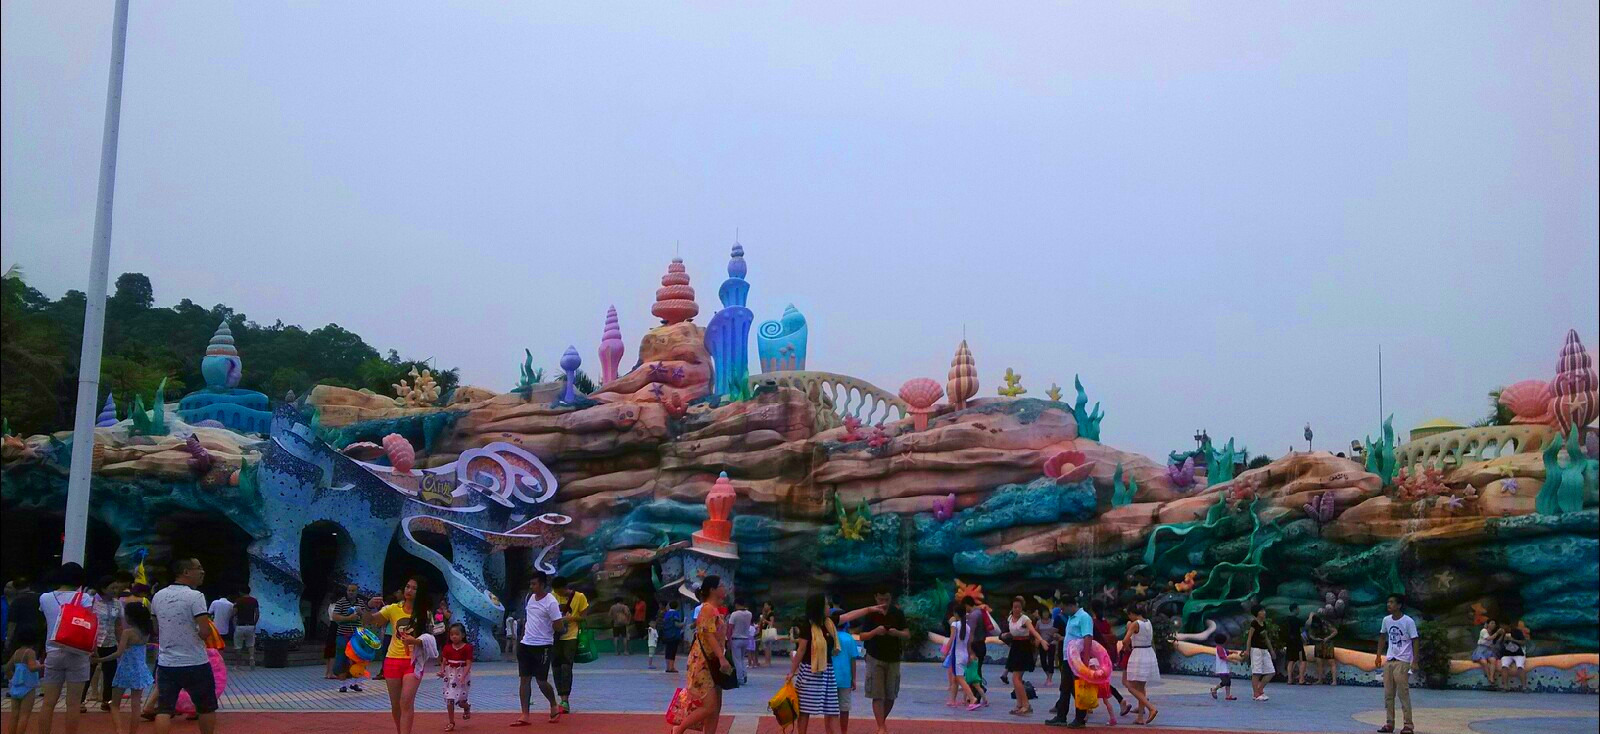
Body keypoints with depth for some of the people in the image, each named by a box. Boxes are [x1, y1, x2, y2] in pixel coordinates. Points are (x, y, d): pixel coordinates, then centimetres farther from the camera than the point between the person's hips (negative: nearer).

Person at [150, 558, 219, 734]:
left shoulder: (158, 596, 7)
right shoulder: (195, 596, -15)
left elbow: (156, 630, 18)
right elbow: (205, 632, -20)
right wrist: (205, 633, 1)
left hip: (166, 663, 5)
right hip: (195, 664, -5)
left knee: (164, 709, 2)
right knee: (206, 708, 12)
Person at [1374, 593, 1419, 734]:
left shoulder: (1408, 621, -11)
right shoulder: (1386, 620, 6)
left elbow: (1414, 641, -9)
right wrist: (1378, 655, 16)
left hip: (1403, 662, -6)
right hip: (1388, 660, 6)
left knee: (1403, 694, -6)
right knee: (1388, 694, 7)